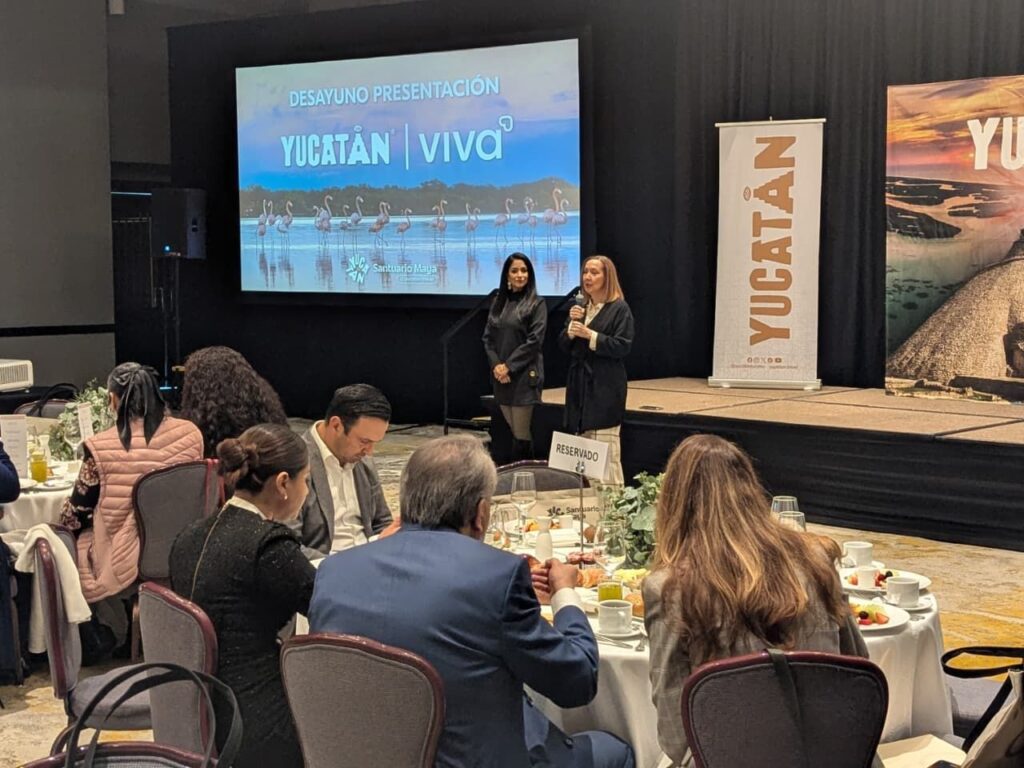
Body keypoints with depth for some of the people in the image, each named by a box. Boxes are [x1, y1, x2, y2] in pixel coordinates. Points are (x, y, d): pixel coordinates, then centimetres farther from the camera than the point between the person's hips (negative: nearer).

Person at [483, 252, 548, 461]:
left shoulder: (537, 303, -2)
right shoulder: (499, 302, 13)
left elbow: (534, 340, -9)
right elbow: (488, 337, 10)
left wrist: (509, 367, -12)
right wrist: (496, 365, -5)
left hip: (524, 375, -5)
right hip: (500, 376, 5)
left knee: (521, 434, -6)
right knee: (513, 432, 7)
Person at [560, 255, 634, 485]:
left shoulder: (619, 309, -5)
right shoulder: (580, 307, 15)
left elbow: (622, 346, -13)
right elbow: (563, 345, 13)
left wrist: (590, 335, -18)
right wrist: (572, 324, -5)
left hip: (605, 386, -7)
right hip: (579, 383, 7)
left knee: (605, 447, -8)